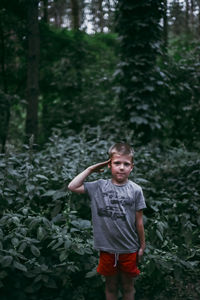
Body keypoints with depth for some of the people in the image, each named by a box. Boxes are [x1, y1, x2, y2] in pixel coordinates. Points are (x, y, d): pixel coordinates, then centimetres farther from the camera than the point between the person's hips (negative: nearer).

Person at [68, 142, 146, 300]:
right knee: (111, 286, 19)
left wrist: (142, 246, 3)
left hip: (129, 250, -1)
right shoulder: (99, 186, -5)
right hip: (107, 249, 1)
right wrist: (91, 169, -6)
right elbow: (72, 186, -7)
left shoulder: (135, 190, -9)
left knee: (128, 286, 17)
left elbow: (139, 221, -3)